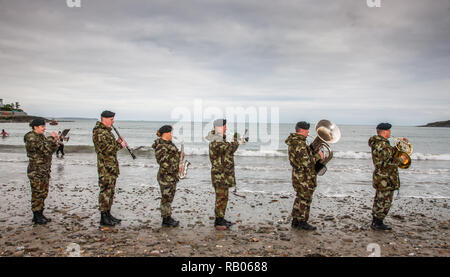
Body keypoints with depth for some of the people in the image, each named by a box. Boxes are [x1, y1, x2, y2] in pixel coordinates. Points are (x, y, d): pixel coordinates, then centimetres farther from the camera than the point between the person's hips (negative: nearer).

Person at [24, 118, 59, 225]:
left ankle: (40, 214, 23)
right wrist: (51, 138, -15)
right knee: (37, 194, -1)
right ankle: (36, 217, 8)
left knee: (43, 193, 13)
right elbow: (45, 149, -24)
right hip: (36, 171, -9)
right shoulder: (31, 138, -15)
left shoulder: (41, 136, 13)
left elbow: (51, 150, 12)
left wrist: (54, 141, -3)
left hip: (45, 170, 9)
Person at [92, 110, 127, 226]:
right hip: (105, 166, -10)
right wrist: (120, 145, -11)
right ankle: (103, 218, 1)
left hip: (112, 166, 10)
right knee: (105, 191, -6)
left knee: (110, 191, 13)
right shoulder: (99, 132, -14)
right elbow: (106, 149, -21)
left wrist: (117, 142, 5)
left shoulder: (107, 130, 17)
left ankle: (108, 214, 22)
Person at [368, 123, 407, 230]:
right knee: (384, 202, 0)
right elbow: (386, 164, -26)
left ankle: (375, 222, 27)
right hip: (386, 179, -11)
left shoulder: (378, 143, 10)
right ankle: (377, 223, 9)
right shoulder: (382, 145, -23)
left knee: (379, 200, 18)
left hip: (380, 177, 11)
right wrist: (400, 159, -15)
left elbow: (390, 152, 24)